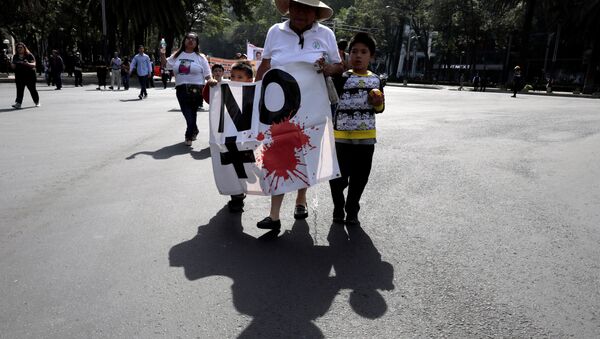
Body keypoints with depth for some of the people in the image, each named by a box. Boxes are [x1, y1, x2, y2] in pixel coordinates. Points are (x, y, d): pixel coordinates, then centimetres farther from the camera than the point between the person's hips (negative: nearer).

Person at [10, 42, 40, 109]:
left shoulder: (29, 55, 0)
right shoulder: (15, 56, 11)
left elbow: (34, 64, -9)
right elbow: (14, 67, 14)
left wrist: (28, 64, -29)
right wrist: (12, 65, -9)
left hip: (29, 75, -3)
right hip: (19, 76, 3)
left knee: (32, 88, 2)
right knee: (19, 89, -2)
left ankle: (37, 102, 18)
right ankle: (18, 103, -5)